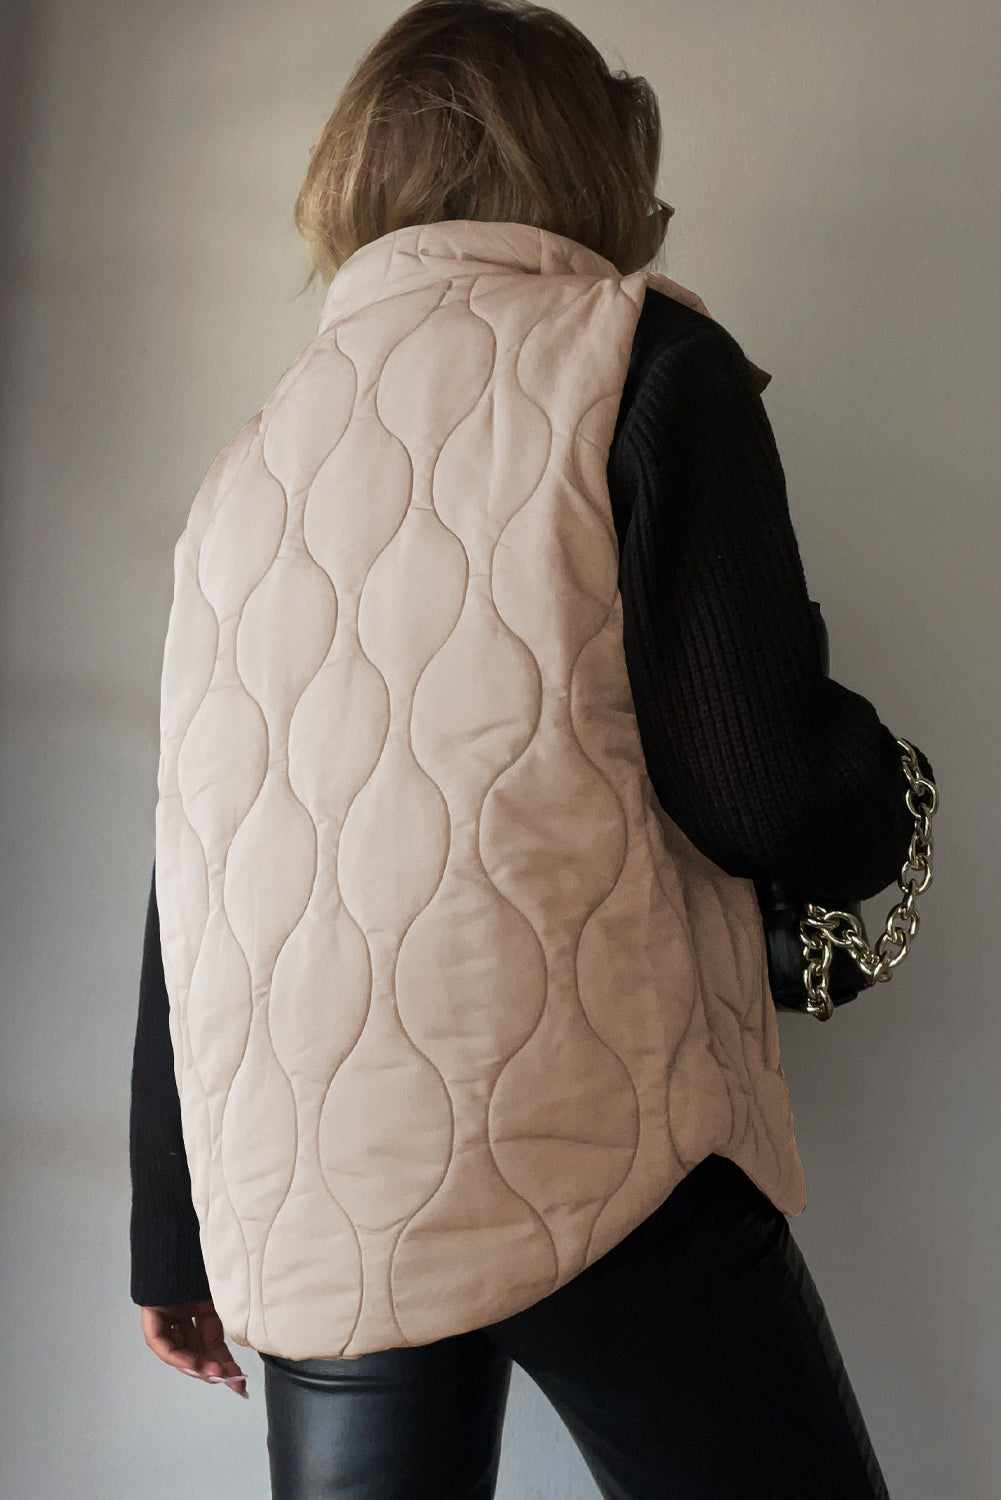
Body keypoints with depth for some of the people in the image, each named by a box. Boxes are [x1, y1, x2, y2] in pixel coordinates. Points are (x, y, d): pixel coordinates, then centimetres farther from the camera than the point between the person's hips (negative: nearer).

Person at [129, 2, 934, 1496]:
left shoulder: (248, 465, 16)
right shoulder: (640, 358, 0)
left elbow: (191, 891, 16)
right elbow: (770, 801, -11)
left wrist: (172, 1242, 22)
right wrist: (878, 787, 13)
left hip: (299, 1220, 6)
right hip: (585, 1156, -5)